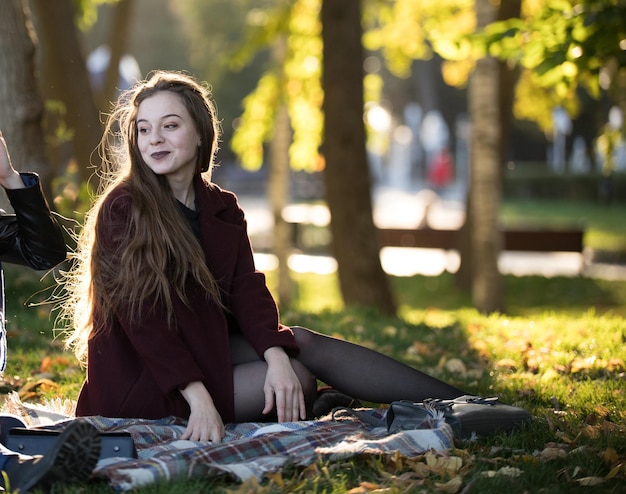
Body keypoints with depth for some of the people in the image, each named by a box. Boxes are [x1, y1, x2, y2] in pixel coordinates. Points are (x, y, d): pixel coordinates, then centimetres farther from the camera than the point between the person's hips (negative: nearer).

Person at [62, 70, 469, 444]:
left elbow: (247, 289, -5)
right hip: (139, 380, -6)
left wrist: (277, 356, -25)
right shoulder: (121, 210, -13)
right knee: (301, 380, -18)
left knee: (302, 343, -13)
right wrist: (197, 396, -28)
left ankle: (459, 403, -11)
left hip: (201, 351, 6)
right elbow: (140, 316, -19)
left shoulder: (222, 209, 7)